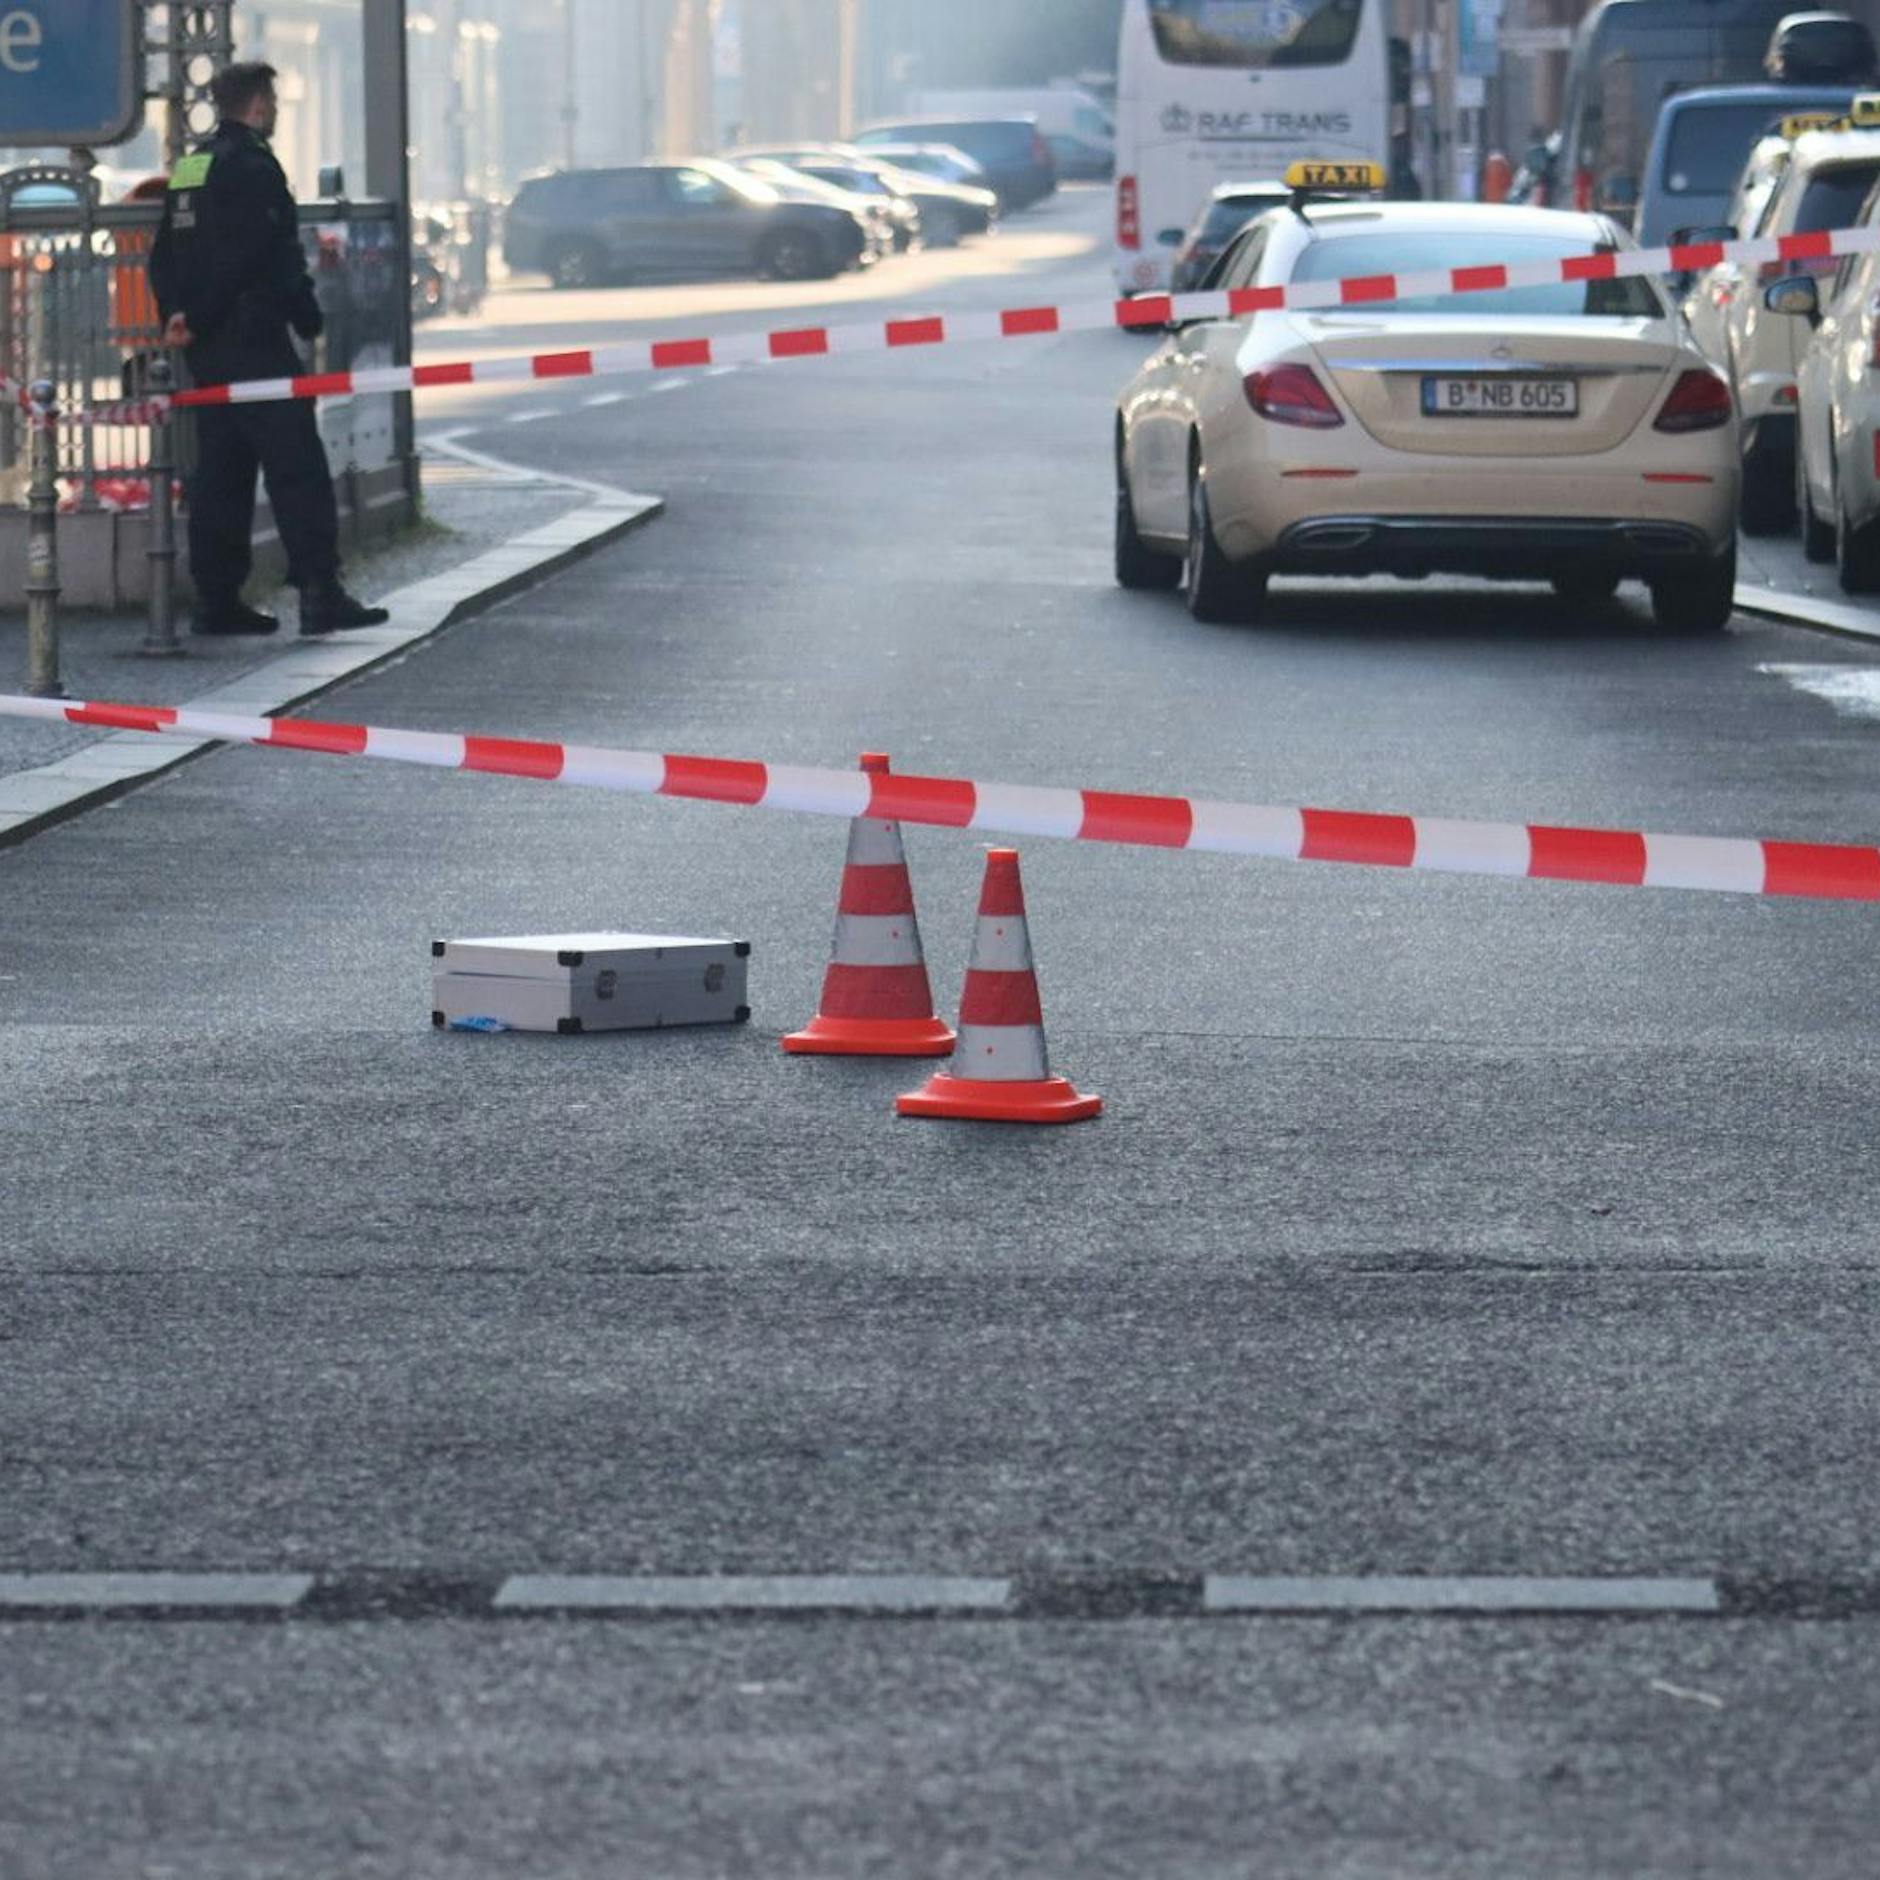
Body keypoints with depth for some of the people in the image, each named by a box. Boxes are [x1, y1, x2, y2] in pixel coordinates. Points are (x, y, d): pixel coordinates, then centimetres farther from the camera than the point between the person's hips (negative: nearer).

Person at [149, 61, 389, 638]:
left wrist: (178, 316, 8)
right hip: (254, 342, -9)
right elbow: (280, 262, -17)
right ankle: (320, 594, -13)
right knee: (297, 465, -8)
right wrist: (309, 320, -7)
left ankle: (217, 599, 11)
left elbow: (164, 257, 16)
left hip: (206, 348, 9)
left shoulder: (188, 169, 16)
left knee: (220, 471, 11)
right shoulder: (253, 167, -12)